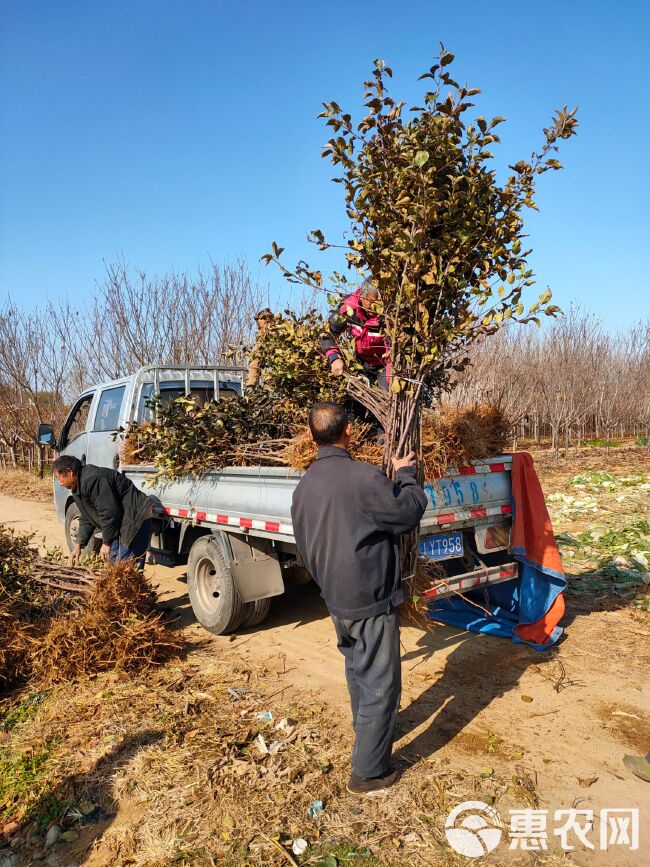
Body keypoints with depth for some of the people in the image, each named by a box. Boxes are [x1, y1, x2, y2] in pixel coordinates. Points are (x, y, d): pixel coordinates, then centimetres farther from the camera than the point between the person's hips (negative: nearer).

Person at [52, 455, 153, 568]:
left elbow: (109, 513, -25)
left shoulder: (92, 479, -23)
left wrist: (106, 543, -16)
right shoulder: (78, 488, 12)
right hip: (120, 522, 11)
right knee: (113, 560, 13)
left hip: (135, 518, -11)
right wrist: (79, 545, 10)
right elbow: (86, 519, 18)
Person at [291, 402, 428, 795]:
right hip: (373, 601, -7)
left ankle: (367, 731, 48)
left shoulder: (304, 487, 0)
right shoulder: (363, 476, -24)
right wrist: (406, 474, 4)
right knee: (380, 685, 8)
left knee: (358, 672, 27)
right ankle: (369, 772, 19)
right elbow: (410, 512, -12)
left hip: (336, 601, 7)